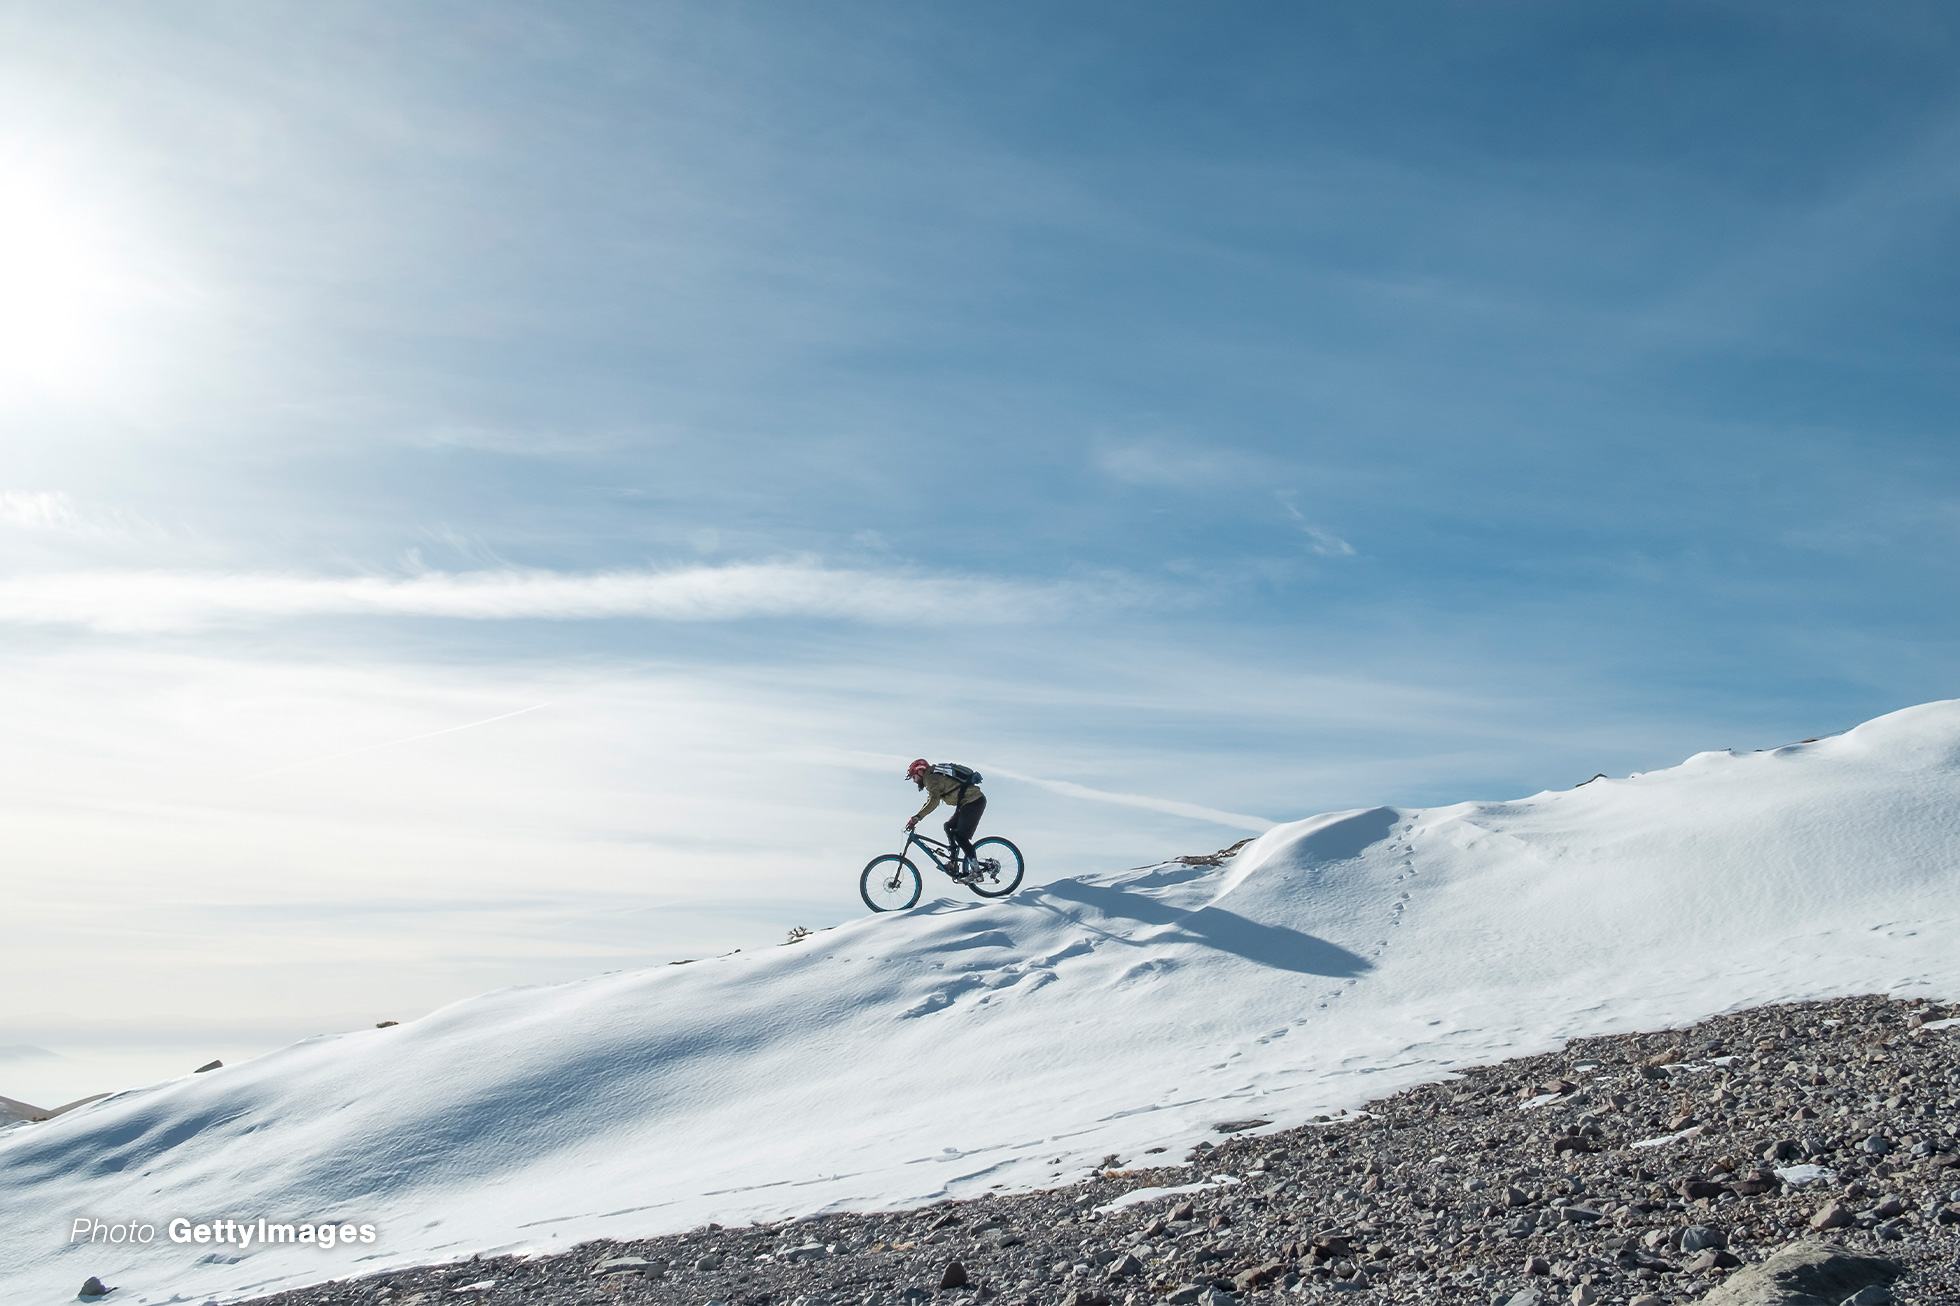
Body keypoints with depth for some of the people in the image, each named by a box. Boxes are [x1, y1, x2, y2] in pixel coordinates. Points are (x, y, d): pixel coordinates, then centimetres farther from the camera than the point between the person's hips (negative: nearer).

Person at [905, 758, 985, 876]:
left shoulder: (931, 778, -10)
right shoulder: (934, 778, 22)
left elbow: (933, 801, -24)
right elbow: (930, 802, 26)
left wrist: (916, 818, -24)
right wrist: (915, 819, 20)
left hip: (974, 802, -11)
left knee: (961, 836, -12)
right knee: (948, 827, 14)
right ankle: (954, 864, 12)